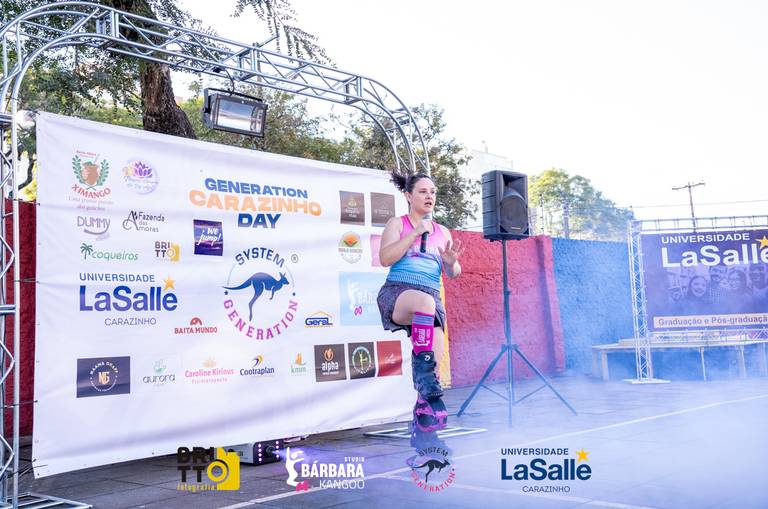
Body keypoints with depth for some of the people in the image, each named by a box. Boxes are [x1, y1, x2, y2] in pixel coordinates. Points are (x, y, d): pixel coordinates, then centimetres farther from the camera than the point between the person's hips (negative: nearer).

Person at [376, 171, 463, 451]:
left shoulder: (442, 232, 21)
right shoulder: (397, 223, 10)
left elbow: (453, 274, 16)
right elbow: (385, 258, -6)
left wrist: (451, 260, -6)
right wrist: (415, 234, -10)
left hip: (432, 299, 5)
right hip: (396, 292, -5)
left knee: (435, 359, -13)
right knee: (426, 301, -39)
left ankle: (421, 431, -2)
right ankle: (429, 395, -41)